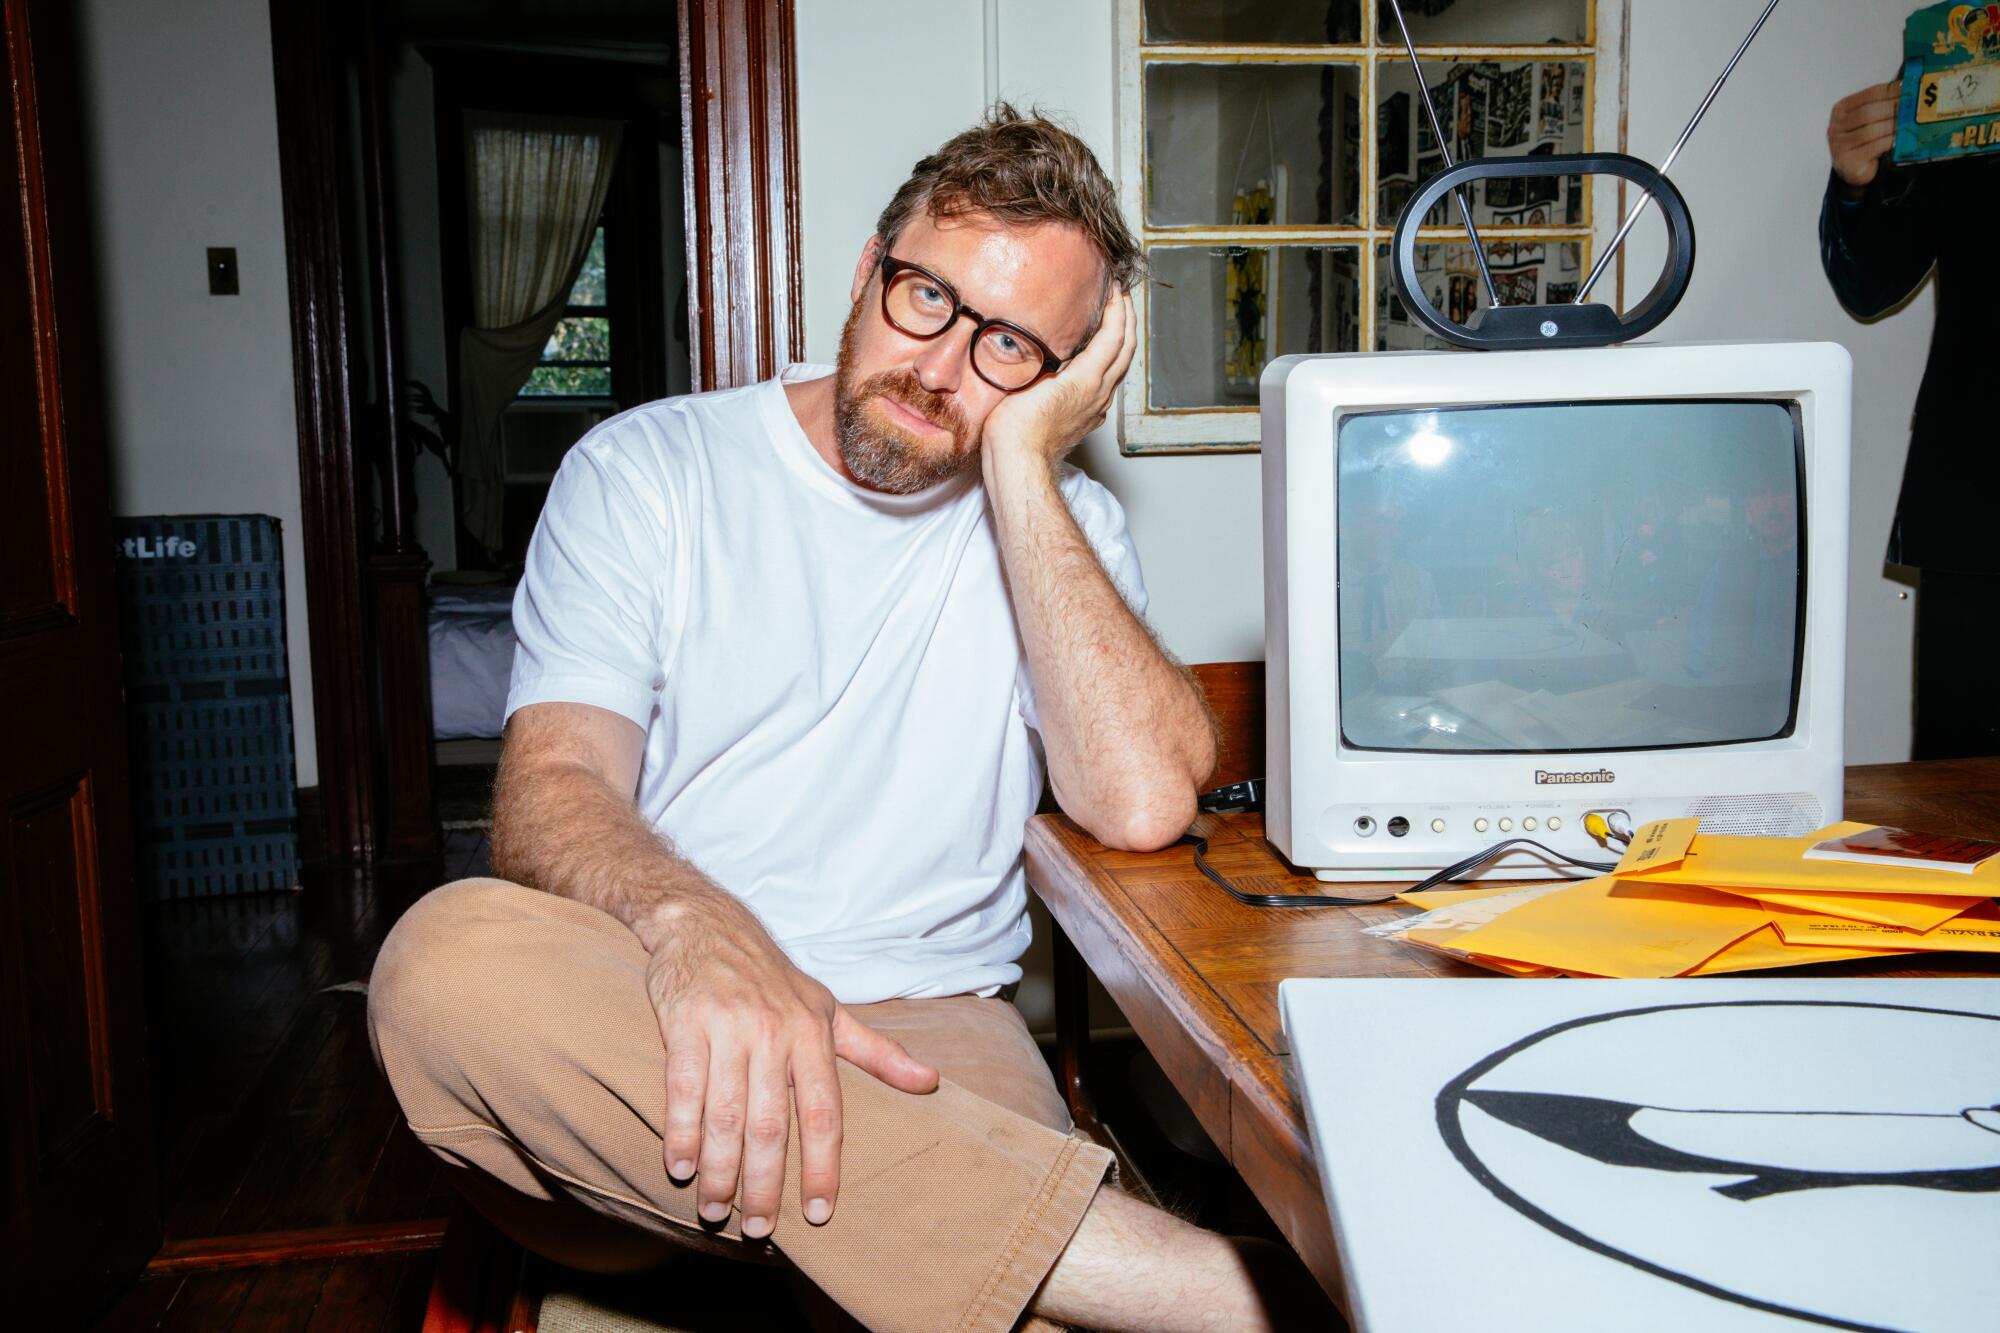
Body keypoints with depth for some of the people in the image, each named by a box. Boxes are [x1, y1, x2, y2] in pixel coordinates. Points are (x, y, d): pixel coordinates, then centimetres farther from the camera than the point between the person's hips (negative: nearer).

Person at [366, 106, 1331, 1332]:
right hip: (635, 1029, 2)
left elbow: (1142, 805, -11)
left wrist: (1020, 462, -9)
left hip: (918, 1038, -1)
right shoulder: (646, 472, 4)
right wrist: (697, 929, -32)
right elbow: (550, 791, -9)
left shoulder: (1063, 523, 8)